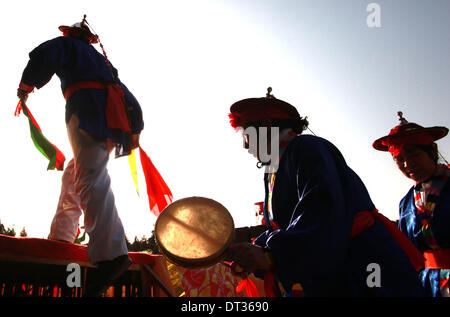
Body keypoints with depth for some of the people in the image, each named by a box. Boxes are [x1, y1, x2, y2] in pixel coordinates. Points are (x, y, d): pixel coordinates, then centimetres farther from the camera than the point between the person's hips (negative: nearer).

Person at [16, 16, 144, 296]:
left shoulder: (68, 45, 19)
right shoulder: (102, 60, 37)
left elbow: (44, 56, -3)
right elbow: (130, 101, 31)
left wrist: (26, 85, 11)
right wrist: (134, 130, 29)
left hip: (88, 107, -8)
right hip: (114, 117, 8)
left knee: (90, 179, -23)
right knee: (73, 176, 19)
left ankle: (112, 253, -40)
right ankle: (61, 237, 16)